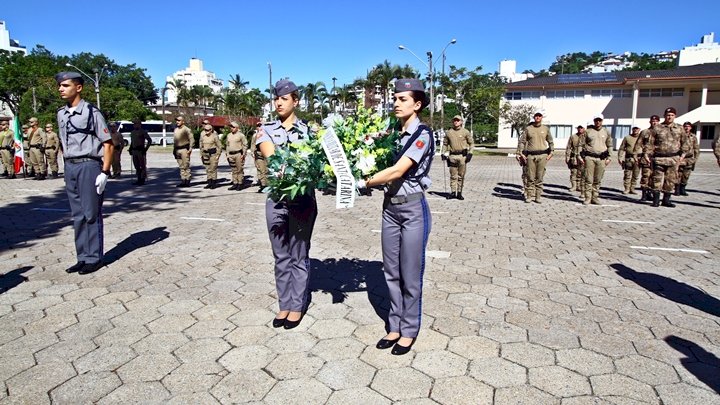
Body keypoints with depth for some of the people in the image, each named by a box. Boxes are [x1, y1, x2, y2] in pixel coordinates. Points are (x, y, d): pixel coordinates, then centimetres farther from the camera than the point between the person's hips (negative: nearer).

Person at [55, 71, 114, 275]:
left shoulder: (91, 112, -8)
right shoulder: (61, 114, 12)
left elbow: (108, 144, -10)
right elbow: (64, 143, 19)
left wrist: (104, 172, -14)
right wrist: (68, 166, 12)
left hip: (89, 166, -7)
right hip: (70, 167, 7)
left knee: (91, 214, 0)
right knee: (77, 215, 11)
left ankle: (94, 258, 10)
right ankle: (82, 257, 20)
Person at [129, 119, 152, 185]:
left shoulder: (143, 132, -6)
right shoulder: (132, 132, 16)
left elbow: (150, 140, -9)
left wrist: (145, 149, -13)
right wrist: (130, 149, 13)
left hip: (141, 151, -8)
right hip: (134, 151, 8)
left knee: (142, 166, -3)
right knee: (136, 166, 10)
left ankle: (143, 180, 1)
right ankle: (139, 179, 17)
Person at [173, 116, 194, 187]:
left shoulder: (187, 130, -7)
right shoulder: (176, 130, 15)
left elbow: (192, 139, -10)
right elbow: (174, 140, 21)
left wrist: (190, 149, -17)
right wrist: (174, 149, 17)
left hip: (184, 149, -7)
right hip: (177, 150, 7)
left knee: (186, 166, -5)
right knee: (181, 167, 9)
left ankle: (187, 182, -1)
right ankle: (183, 181, 13)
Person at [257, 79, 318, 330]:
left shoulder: (308, 130, 4)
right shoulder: (266, 130, 6)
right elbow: (272, 158, -11)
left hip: (303, 199, -2)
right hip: (276, 199, 2)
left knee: (299, 256, 6)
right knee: (281, 256, 11)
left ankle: (297, 306, 20)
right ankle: (284, 305, 24)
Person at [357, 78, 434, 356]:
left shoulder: (422, 134, -12)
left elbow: (397, 171, -21)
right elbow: (385, 167, 5)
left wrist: (364, 183, -17)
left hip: (413, 209, -6)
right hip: (390, 207, 6)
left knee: (410, 274, 5)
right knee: (391, 272, 13)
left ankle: (409, 331, 22)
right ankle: (394, 327, 27)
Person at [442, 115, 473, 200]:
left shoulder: (466, 132, 4)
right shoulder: (449, 132, 9)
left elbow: (471, 143, 7)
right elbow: (445, 143, 18)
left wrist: (470, 153, -4)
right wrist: (444, 153, 7)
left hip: (462, 156, -1)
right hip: (452, 156, 1)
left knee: (461, 176, 2)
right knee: (453, 176, 4)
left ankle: (459, 193, 9)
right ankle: (453, 192, 10)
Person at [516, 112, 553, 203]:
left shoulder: (546, 129, 9)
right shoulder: (528, 129, 6)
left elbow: (550, 141, 18)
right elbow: (521, 141, 8)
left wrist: (550, 153, 10)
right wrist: (521, 153, 0)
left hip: (542, 155, 1)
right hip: (530, 155, 0)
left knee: (539, 177, 2)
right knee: (530, 177, 1)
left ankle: (538, 196, 7)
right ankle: (529, 196, 8)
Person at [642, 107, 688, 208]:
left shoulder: (679, 128, 11)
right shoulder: (657, 128, 3)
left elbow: (684, 142, 15)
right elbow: (650, 142, 2)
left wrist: (683, 154, 4)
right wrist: (646, 153, -6)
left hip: (673, 159, 3)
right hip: (659, 158, -2)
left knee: (670, 180, 5)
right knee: (657, 179, -4)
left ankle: (666, 199, 14)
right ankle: (656, 200, 3)